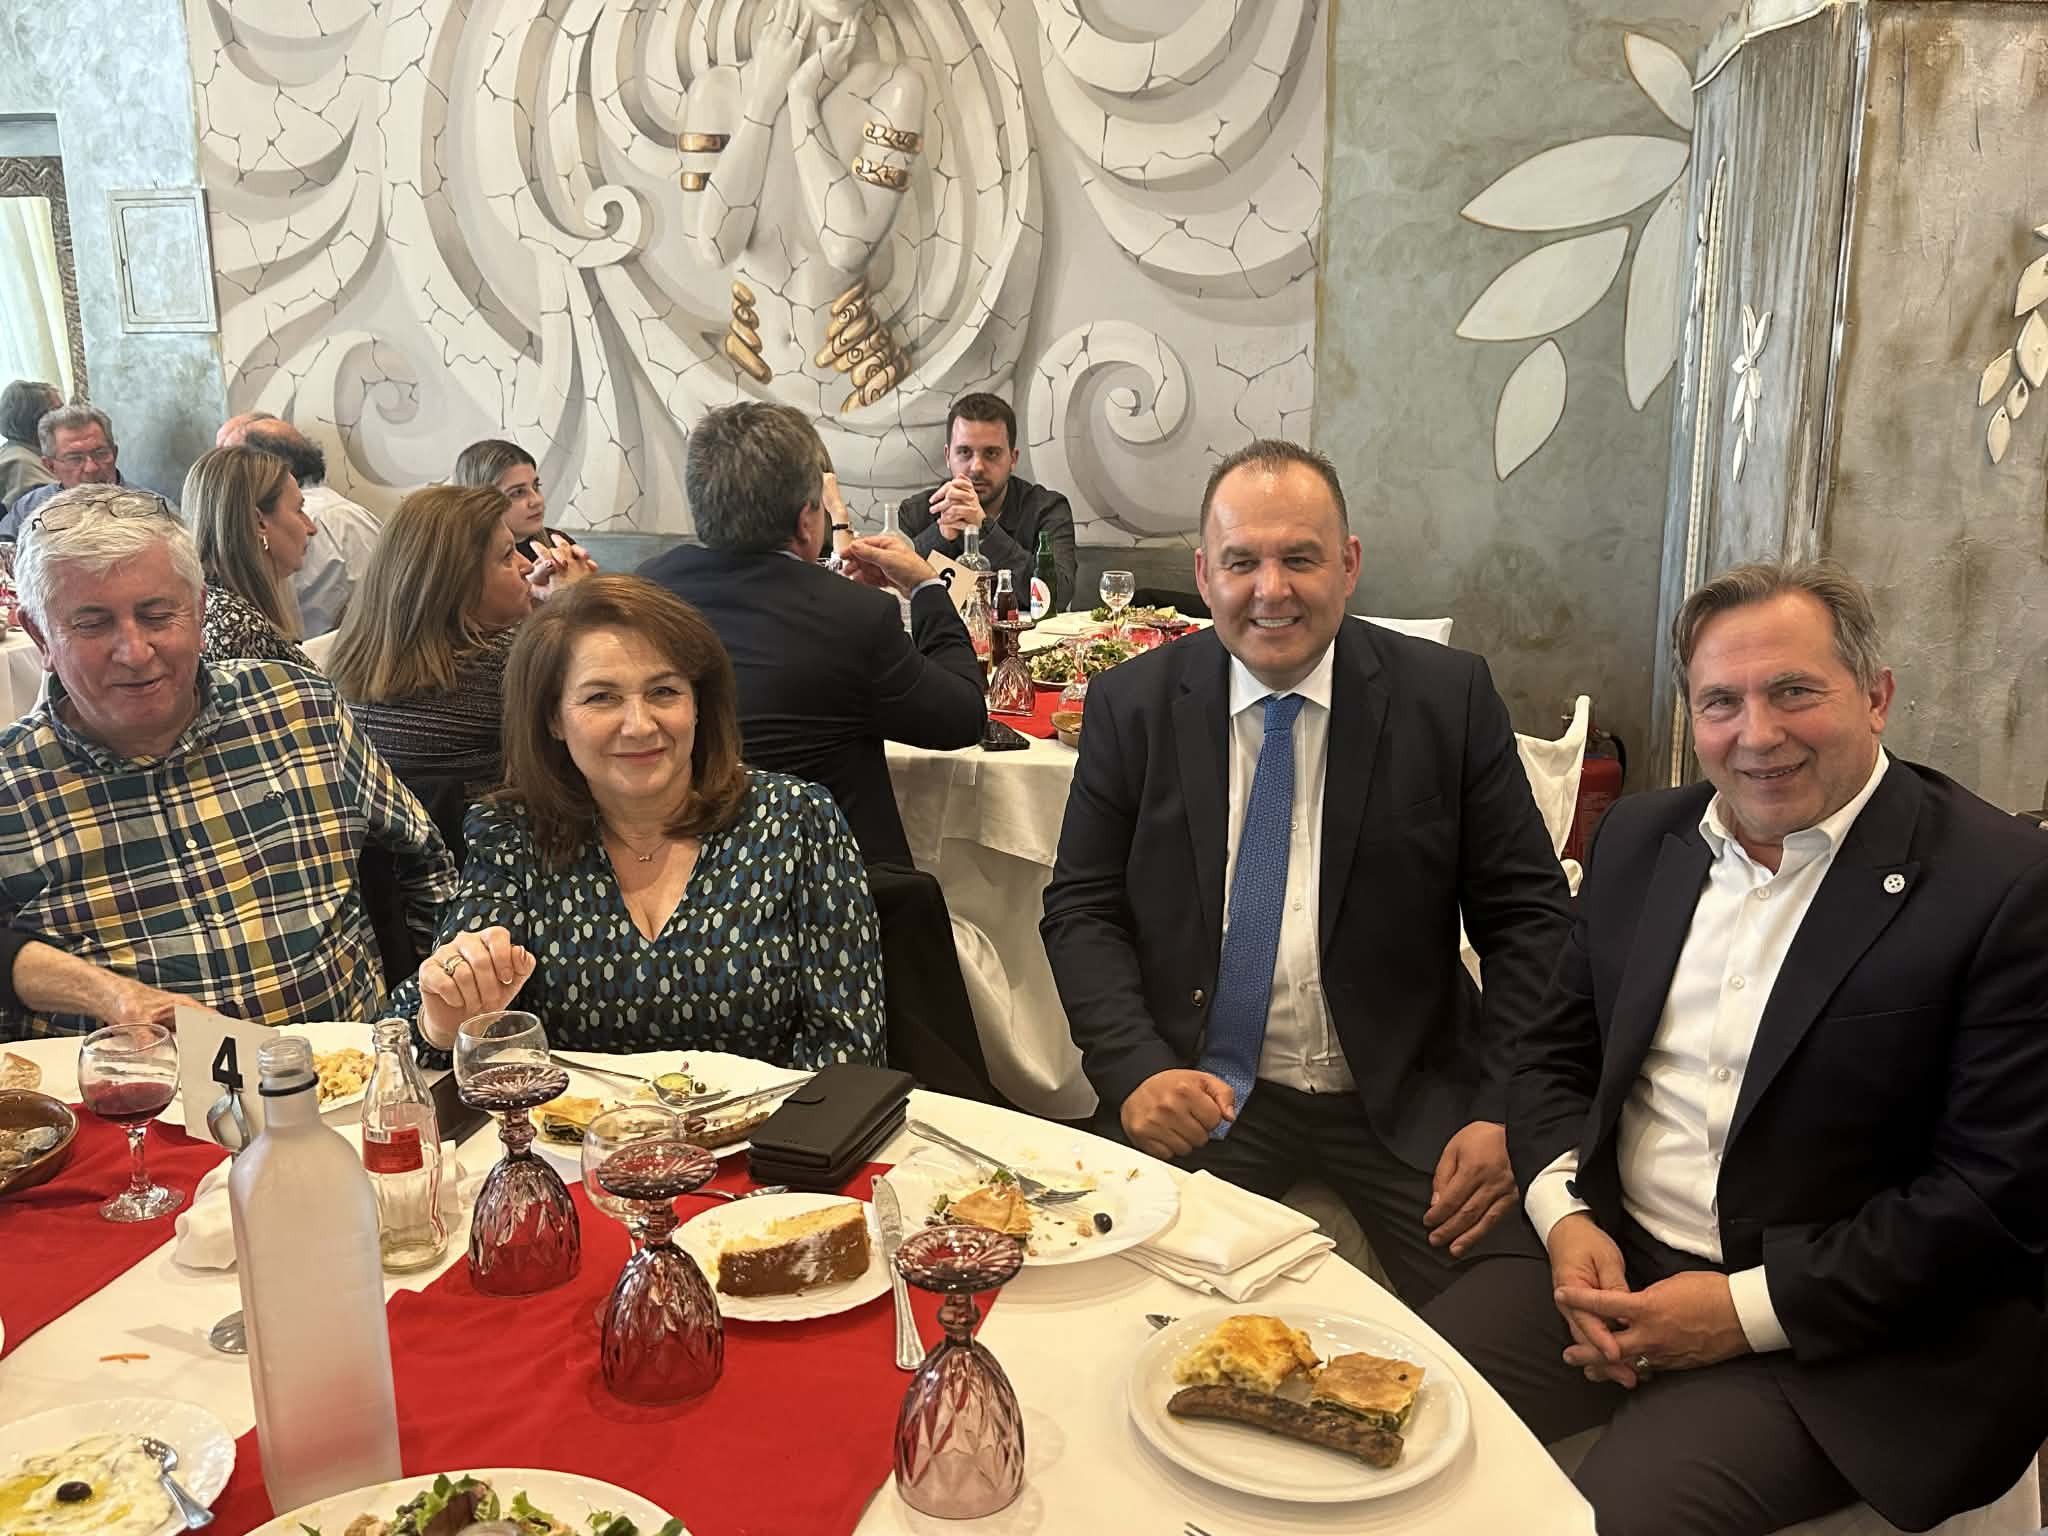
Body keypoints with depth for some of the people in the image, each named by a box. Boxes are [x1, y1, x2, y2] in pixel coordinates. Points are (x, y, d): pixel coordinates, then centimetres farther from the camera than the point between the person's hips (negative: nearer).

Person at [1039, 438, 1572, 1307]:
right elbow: (1082, 910, 2)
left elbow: (1527, 915, 0)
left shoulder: (1449, 698, -2)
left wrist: (1507, 1113, -12)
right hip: (1202, 1094, 1)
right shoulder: (1132, 705, 1)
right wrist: (1136, 1069, -15)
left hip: (1403, 1096, 0)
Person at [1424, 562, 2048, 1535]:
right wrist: (1566, 1214, -6)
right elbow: (1557, 1052, 13)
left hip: (1848, 1334, -4)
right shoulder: (1639, 837, 7)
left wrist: (1750, 1307, -16)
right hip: (1611, 1268, 5)